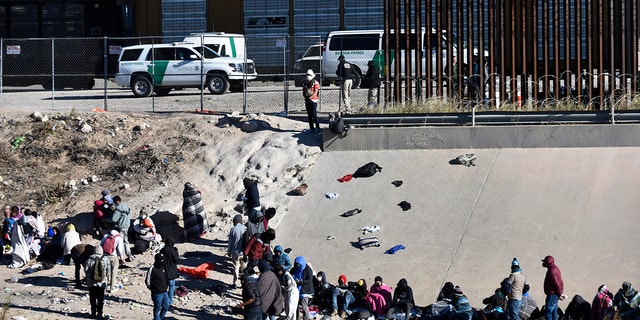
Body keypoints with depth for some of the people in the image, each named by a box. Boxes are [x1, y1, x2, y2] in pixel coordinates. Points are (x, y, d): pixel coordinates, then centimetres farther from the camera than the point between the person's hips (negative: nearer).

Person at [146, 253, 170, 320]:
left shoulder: (163, 267, 8)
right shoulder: (152, 269, -16)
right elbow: (147, 281, -12)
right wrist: (151, 288, -3)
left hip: (164, 292, 7)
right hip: (157, 294, -7)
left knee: (166, 307, 13)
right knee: (157, 308, 3)